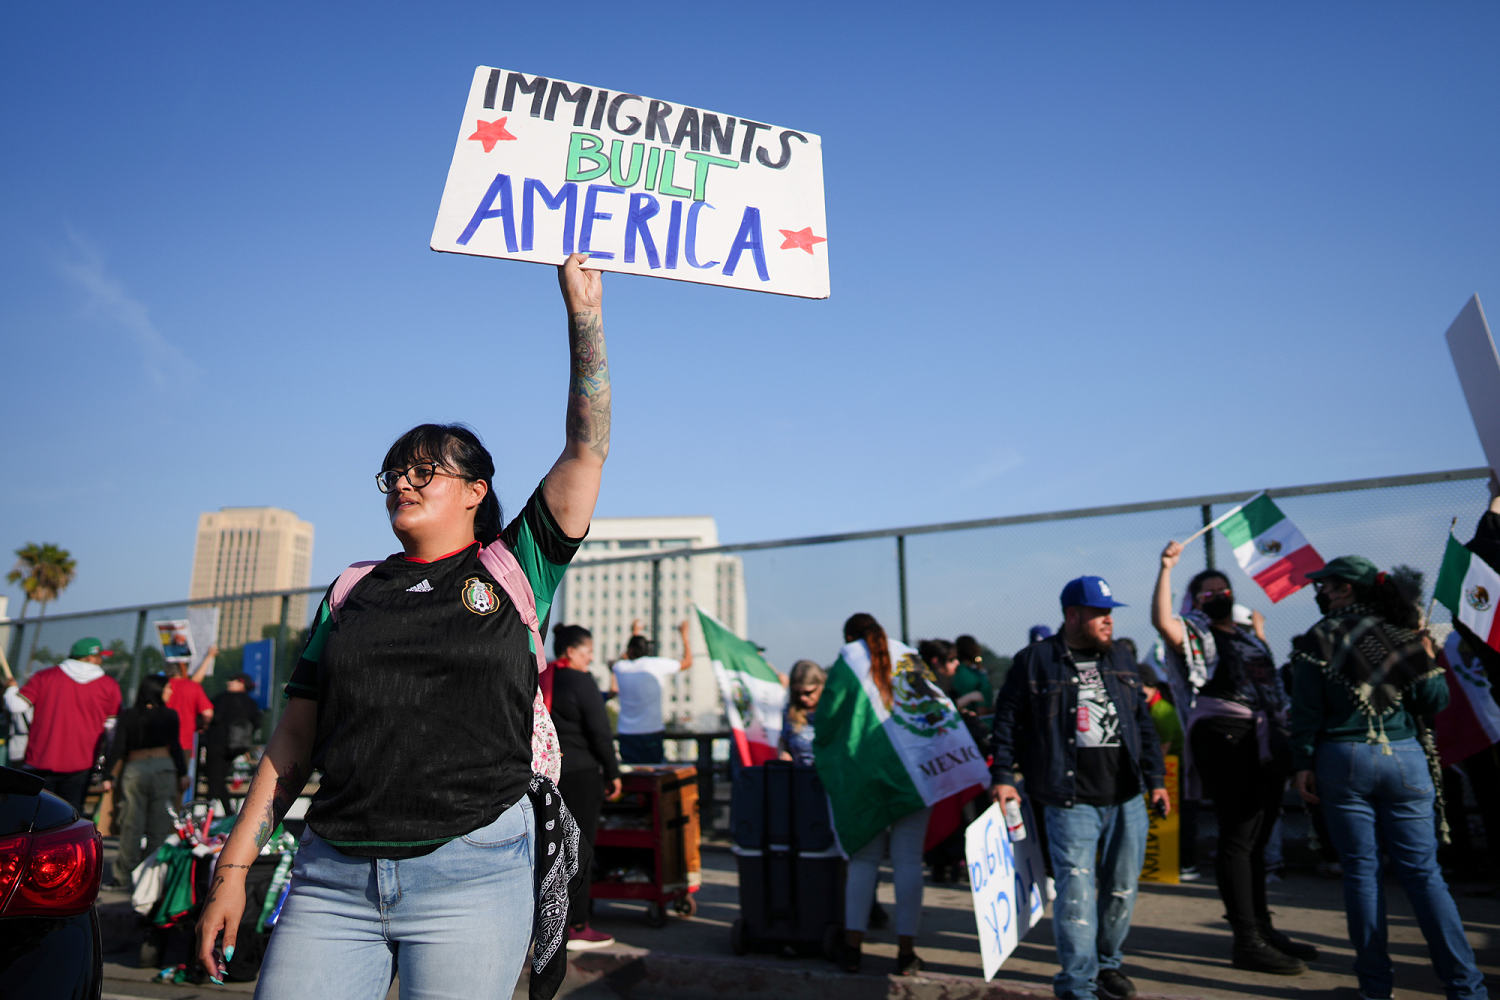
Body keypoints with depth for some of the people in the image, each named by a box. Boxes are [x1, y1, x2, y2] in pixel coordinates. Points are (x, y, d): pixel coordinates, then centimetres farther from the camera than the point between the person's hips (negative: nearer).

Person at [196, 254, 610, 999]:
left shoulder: (513, 571, 3)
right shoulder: (353, 592, 12)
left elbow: (587, 447, -4)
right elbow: (294, 738, 13)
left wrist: (583, 311, -5)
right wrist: (234, 867, 9)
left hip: (472, 873, -3)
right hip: (332, 876, 3)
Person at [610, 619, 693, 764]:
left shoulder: (620, 667, 3)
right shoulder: (657, 664, -4)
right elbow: (687, 662, 10)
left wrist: (634, 633, 40)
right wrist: (684, 635, 22)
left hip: (626, 734, 2)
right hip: (652, 732, -2)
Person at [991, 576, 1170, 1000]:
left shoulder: (1121, 660, 14)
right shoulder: (1035, 661, -3)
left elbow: (1143, 722, 19)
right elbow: (1008, 720, -2)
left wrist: (1156, 779, 16)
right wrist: (1003, 776, -6)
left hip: (1127, 798, 5)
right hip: (1070, 802, -5)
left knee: (1122, 886, 13)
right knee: (1076, 890, -6)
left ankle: (1109, 963, 33)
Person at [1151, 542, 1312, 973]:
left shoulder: (1249, 636, 22)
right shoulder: (1196, 634, 0)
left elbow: (1272, 686, 26)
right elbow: (1161, 619, -23)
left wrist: (1287, 742, 19)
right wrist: (1166, 569, -25)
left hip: (1267, 743, 8)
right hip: (1225, 742, -7)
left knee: (1257, 839, 14)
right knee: (1237, 838, -7)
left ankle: (1263, 929, 24)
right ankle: (1246, 942, -3)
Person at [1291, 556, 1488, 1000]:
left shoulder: (1317, 640, -2)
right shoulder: (1402, 633, 6)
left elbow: (1306, 710, -6)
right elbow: (1435, 700, 4)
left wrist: (1303, 764, 0)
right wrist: (1426, 657, 17)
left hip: (1344, 760, -2)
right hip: (1405, 759, 3)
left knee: (1361, 871, 5)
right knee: (1423, 871, 7)